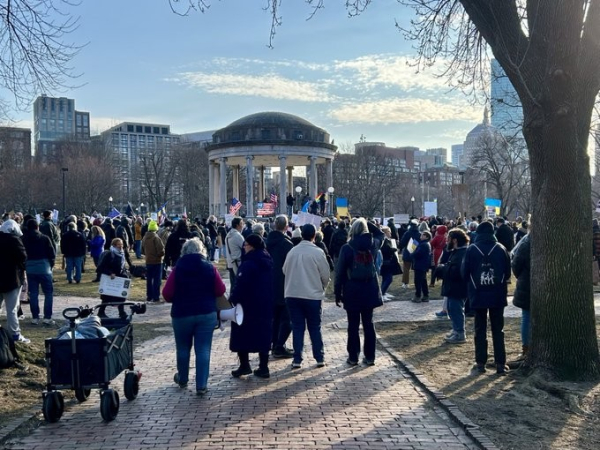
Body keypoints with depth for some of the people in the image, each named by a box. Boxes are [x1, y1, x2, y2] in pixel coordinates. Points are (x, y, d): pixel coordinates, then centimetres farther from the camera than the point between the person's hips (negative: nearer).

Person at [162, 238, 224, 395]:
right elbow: (220, 290, -3)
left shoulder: (178, 269, -6)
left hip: (182, 314, 0)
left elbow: (167, 294, -8)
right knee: (203, 350, 2)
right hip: (207, 314, 0)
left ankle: (182, 379, 35)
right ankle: (201, 385, 0)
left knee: (183, 348, 18)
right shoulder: (210, 268, -3)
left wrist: (179, 299, 12)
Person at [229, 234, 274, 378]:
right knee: (263, 335, 10)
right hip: (265, 305, 7)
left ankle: (244, 366, 8)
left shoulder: (249, 263, -18)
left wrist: (231, 301, -11)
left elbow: (240, 285, -21)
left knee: (242, 335, 7)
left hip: (247, 305, -7)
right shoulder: (267, 261, 8)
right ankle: (263, 368, 12)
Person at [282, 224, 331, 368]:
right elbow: (325, 275, -5)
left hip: (293, 294, 2)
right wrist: (322, 287, 15)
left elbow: (285, 270, 7)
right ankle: (319, 358, 15)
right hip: (313, 295, -2)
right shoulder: (318, 252, -11)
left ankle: (297, 359, 9)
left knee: (297, 327, 9)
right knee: (315, 328, 10)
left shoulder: (292, 252, -2)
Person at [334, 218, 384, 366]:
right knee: (368, 323, 10)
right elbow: (380, 234, 25)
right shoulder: (373, 244, -1)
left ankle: (353, 357, 10)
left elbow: (340, 272, -8)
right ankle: (370, 357, 14)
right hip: (370, 289, 3)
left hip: (352, 291, -3)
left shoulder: (347, 248, -10)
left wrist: (338, 293, -1)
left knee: (353, 325, 4)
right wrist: (367, 224, 15)